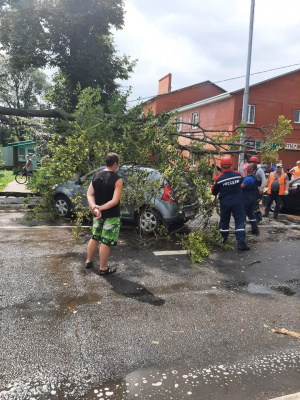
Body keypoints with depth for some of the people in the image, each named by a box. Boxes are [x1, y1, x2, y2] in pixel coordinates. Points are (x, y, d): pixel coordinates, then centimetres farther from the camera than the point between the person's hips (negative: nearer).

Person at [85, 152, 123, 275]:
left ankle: (88, 261, 35)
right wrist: (101, 208, -18)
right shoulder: (117, 180, -17)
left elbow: (89, 194, -4)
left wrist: (94, 208, -15)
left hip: (98, 214, 6)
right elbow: (115, 201, -23)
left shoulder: (96, 176, 2)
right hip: (111, 216, -6)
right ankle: (103, 268, 15)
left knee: (94, 238, 22)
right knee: (106, 242, 3)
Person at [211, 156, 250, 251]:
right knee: (239, 221, 2)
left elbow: (214, 192, 0)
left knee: (224, 221, 14)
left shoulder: (219, 179, -12)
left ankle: (223, 240, 25)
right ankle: (241, 243, -3)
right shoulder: (238, 175, -5)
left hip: (225, 203, 0)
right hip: (237, 203, 1)